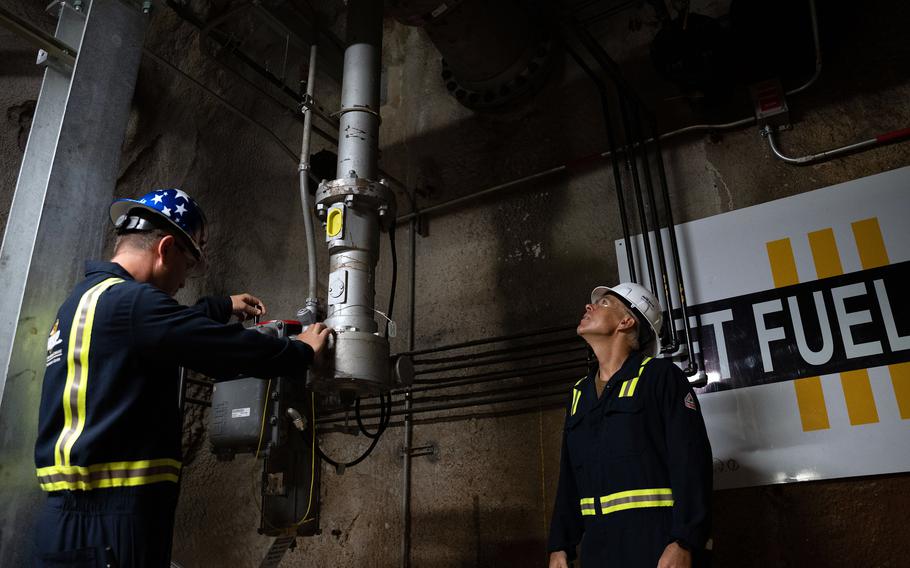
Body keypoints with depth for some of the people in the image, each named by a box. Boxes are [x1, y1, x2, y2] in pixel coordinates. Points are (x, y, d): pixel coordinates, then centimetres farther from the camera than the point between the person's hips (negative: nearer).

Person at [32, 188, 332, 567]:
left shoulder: (86, 299, 15)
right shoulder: (129, 301, -17)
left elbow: (172, 327, 32)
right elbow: (230, 349, -15)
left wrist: (223, 307, 42)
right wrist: (303, 352, 1)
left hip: (79, 514, 10)